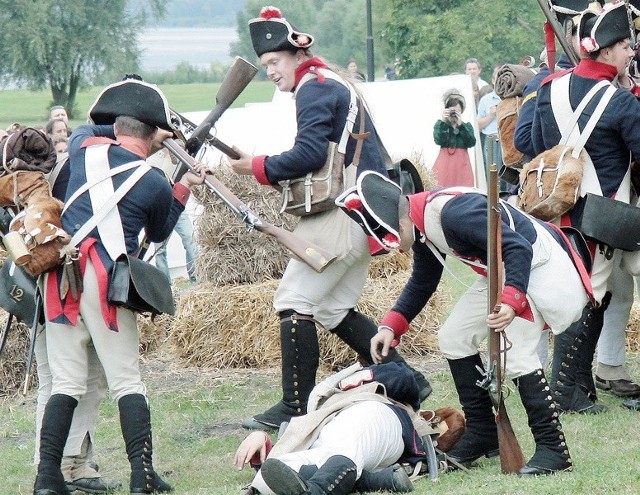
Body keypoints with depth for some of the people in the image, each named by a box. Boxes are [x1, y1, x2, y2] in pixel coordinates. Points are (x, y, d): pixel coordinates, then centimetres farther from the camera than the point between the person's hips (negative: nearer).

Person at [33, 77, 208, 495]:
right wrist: (185, 187, 26)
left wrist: (128, 131, 30)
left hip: (60, 279, 4)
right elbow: (159, 234, 19)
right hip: (106, 282, -4)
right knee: (127, 382, 1)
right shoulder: (155, 183, 1)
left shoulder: (84, 147, 8)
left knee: (66, 383, 6)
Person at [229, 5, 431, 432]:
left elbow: (310, 153, -21)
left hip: (341, 214, -10)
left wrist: (258, 168, -10)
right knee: (336, 309, 15)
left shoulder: (315, 88, -10)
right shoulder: (338, 85, 22)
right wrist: (275, 173, 13)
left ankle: (297, 408, -13)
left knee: (295, 301, -10)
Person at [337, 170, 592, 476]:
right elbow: (422, 284, 18)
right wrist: (391, 326, 7)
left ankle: (553, 449, -16)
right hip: (500, 272, 11)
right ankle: (483, 434, 18)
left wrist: (511, 302, -43)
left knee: (515, 353, -21)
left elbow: (519, 248, -31)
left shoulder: (451, 212, -29)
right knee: (454, 337, 10)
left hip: (535, 264, -10)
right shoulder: (422, 224, 2)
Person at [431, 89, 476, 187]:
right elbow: (439, 141, -7)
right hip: (445, 162, -1)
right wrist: (443, 122, -12)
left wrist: (461, 125, -9)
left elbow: (471, 143, -5)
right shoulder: (440, 125, 10)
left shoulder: (467, 126, 12)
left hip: (461, 163, 1)